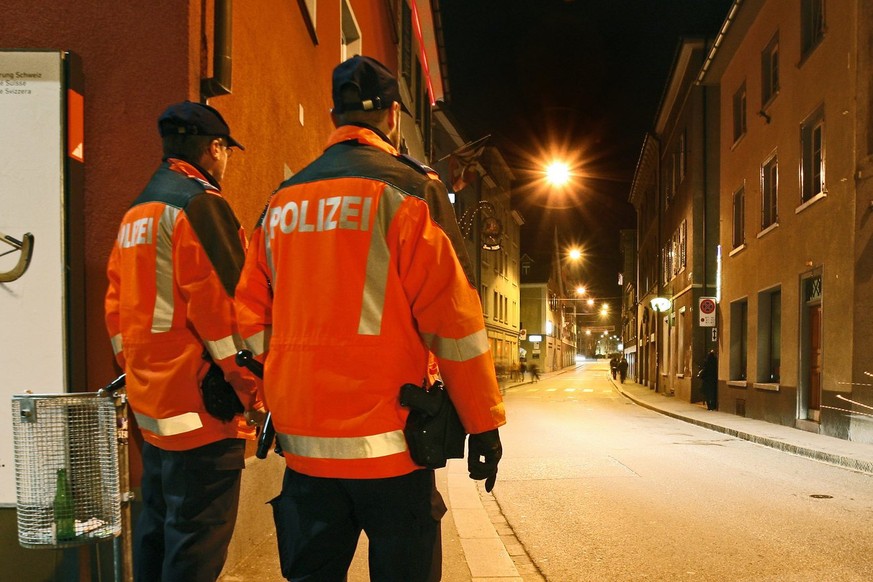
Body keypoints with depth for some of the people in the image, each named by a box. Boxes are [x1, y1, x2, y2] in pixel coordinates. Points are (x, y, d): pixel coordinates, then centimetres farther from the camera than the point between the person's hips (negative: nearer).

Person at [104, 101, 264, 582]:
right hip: (200, 409, -9)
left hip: (150, 402, 10)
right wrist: (252, 388, -13)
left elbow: (117, 304, 17)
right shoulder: (200, 204, -14)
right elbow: (221, 308, -20)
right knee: (197, 540, -1)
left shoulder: (136, 213, 15)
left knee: (157, 523, 20)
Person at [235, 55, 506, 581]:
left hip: (303, 441, 6)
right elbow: (454, 322, -10)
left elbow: (254, 320, 12)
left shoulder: (282, 202, 10)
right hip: (386, 440, -5)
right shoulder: (406, 190, -7)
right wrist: (485, 423, -3)